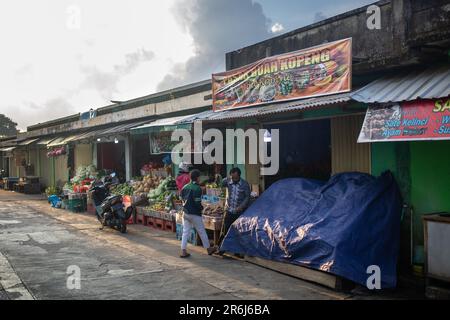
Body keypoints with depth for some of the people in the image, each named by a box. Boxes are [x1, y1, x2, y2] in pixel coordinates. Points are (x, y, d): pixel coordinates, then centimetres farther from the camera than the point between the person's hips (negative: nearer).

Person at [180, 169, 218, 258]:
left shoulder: (185, 187, 5)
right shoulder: (197, 188, -17)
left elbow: (182, 199, 11)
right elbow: (197, 202, -19)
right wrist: (201, 208, -1)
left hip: (185, 213, 6)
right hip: (194, 214, -6)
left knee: (185, 232, 9)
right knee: (202, 232, 8)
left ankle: (183, 251, 7)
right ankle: (209, 249, 23)